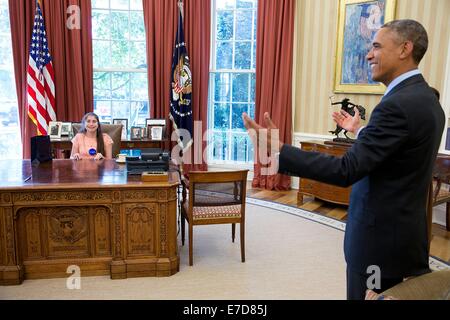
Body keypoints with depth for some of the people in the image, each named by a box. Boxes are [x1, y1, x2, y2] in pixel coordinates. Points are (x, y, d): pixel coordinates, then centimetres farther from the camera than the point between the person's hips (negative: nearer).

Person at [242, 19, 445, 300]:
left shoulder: (399, 104, -23)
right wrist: (361, 132, 19)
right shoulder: (426, 99, 8)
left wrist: (278, 150, -32)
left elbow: (347, 170, -29)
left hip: (381, 235, -9)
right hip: (406, 230, 9)